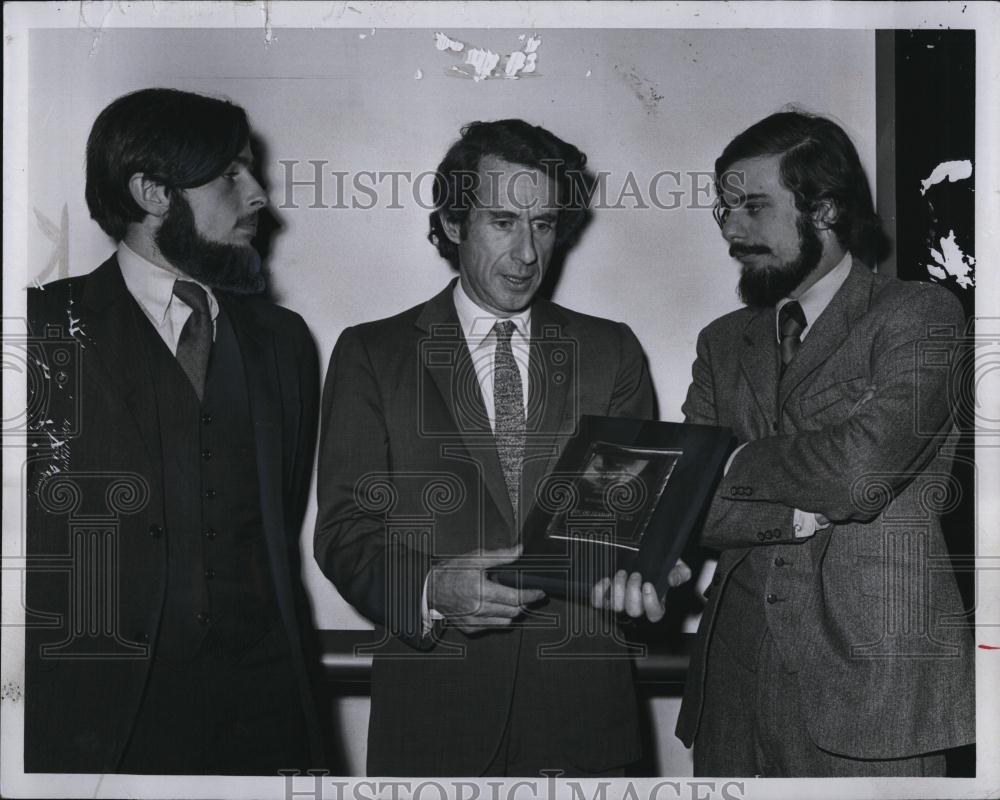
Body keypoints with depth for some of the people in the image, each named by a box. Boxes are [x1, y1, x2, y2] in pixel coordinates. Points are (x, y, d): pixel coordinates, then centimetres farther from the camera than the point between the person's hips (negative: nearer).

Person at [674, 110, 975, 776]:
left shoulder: (920, 315, -2)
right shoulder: (722, 343, 15)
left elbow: (860, 467, -18)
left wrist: (732, 464, -2)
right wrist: (805, 512, -12)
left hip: (871, 691, -4)